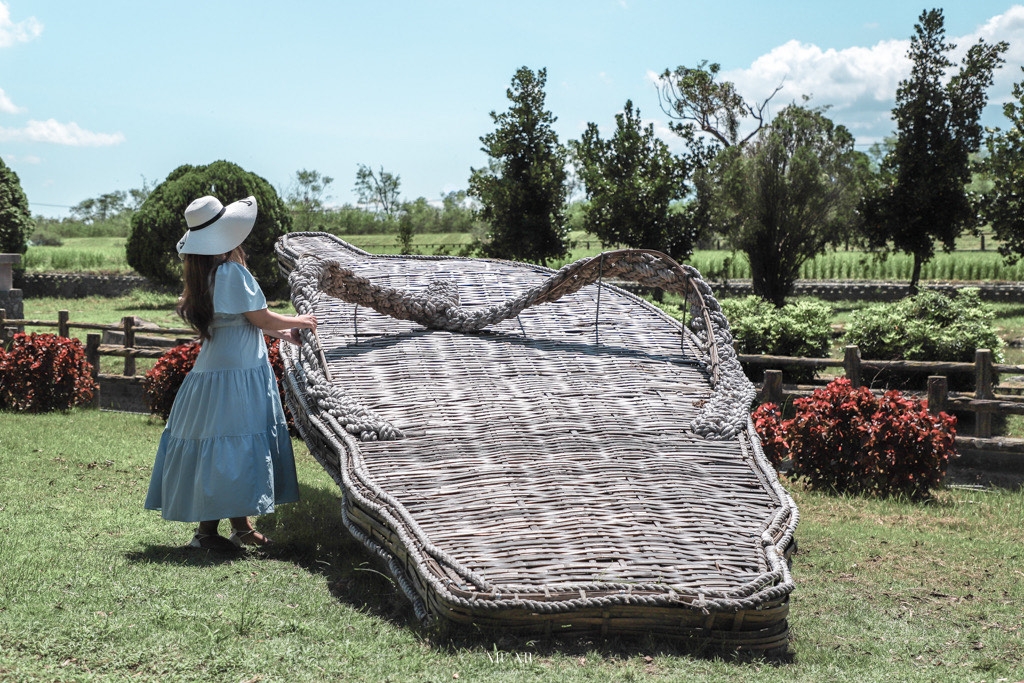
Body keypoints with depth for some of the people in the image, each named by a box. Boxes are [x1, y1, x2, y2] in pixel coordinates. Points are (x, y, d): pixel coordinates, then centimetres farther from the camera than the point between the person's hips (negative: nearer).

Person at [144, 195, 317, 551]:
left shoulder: (206, 274, 12)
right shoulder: (232, 272, -16)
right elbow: (261, 318, -10)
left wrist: (280, 332, 22)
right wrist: (299, 321, 7)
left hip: (212, 370, 9)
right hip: (236, 374, -9)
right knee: (232, 447, -4)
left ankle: (241, 525, 21)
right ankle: (207, 531, 1)